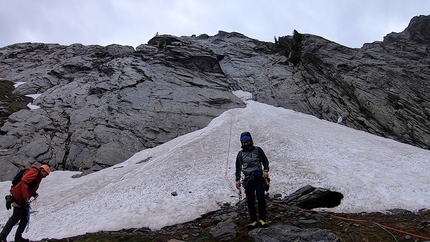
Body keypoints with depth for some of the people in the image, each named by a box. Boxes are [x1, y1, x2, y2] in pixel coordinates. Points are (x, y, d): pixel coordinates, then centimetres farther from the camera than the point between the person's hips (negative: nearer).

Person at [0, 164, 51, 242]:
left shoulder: (38, 176, 17)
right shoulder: (34, 171, -14)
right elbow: (24, 181, -26)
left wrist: (34, 194, 5)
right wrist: (25, 196, -28)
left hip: (24, 198, 10)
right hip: (19, 196, -10)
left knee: (25, 217, 8)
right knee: (16, 217, -4)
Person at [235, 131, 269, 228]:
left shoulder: (257, 150, 8)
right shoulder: (240, 154, 13)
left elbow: (265, 160, 6)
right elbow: (238, 167, 15)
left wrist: (266, 170, -12)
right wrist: (238, 179, 6)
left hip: (259, 176, -2)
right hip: (248, 178, 2)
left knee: (260, 197, -13)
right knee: (250, 200, 1)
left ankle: (262, 219, -6)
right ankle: (254, 221, 7)